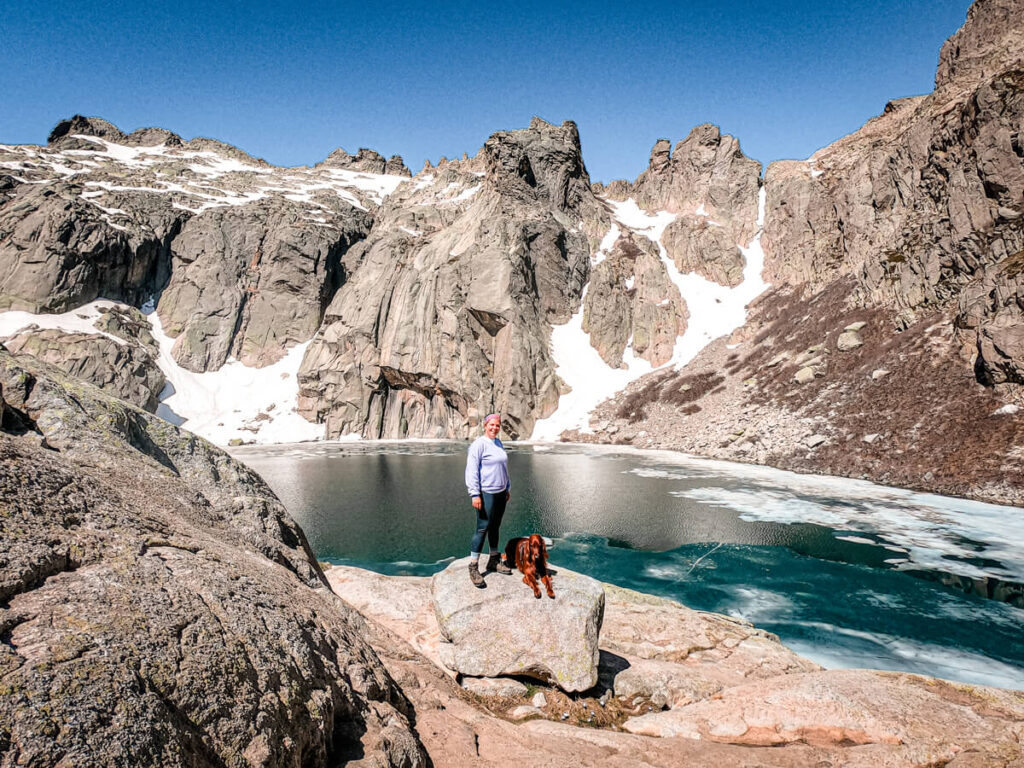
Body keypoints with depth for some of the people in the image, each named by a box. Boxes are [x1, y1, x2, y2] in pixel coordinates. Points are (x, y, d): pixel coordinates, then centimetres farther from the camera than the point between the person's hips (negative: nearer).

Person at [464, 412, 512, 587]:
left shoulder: (498, 443, 13)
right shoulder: (479, 444, -12)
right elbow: (471, 470, -16)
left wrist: (507, 488, 23)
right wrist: (475, 494, -20)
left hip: (500, 493, 8)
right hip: (486, 493, -8)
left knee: (495, 527, 15)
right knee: (482, 528, -7)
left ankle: (494, 561, 27)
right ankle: (473, 567, -1)